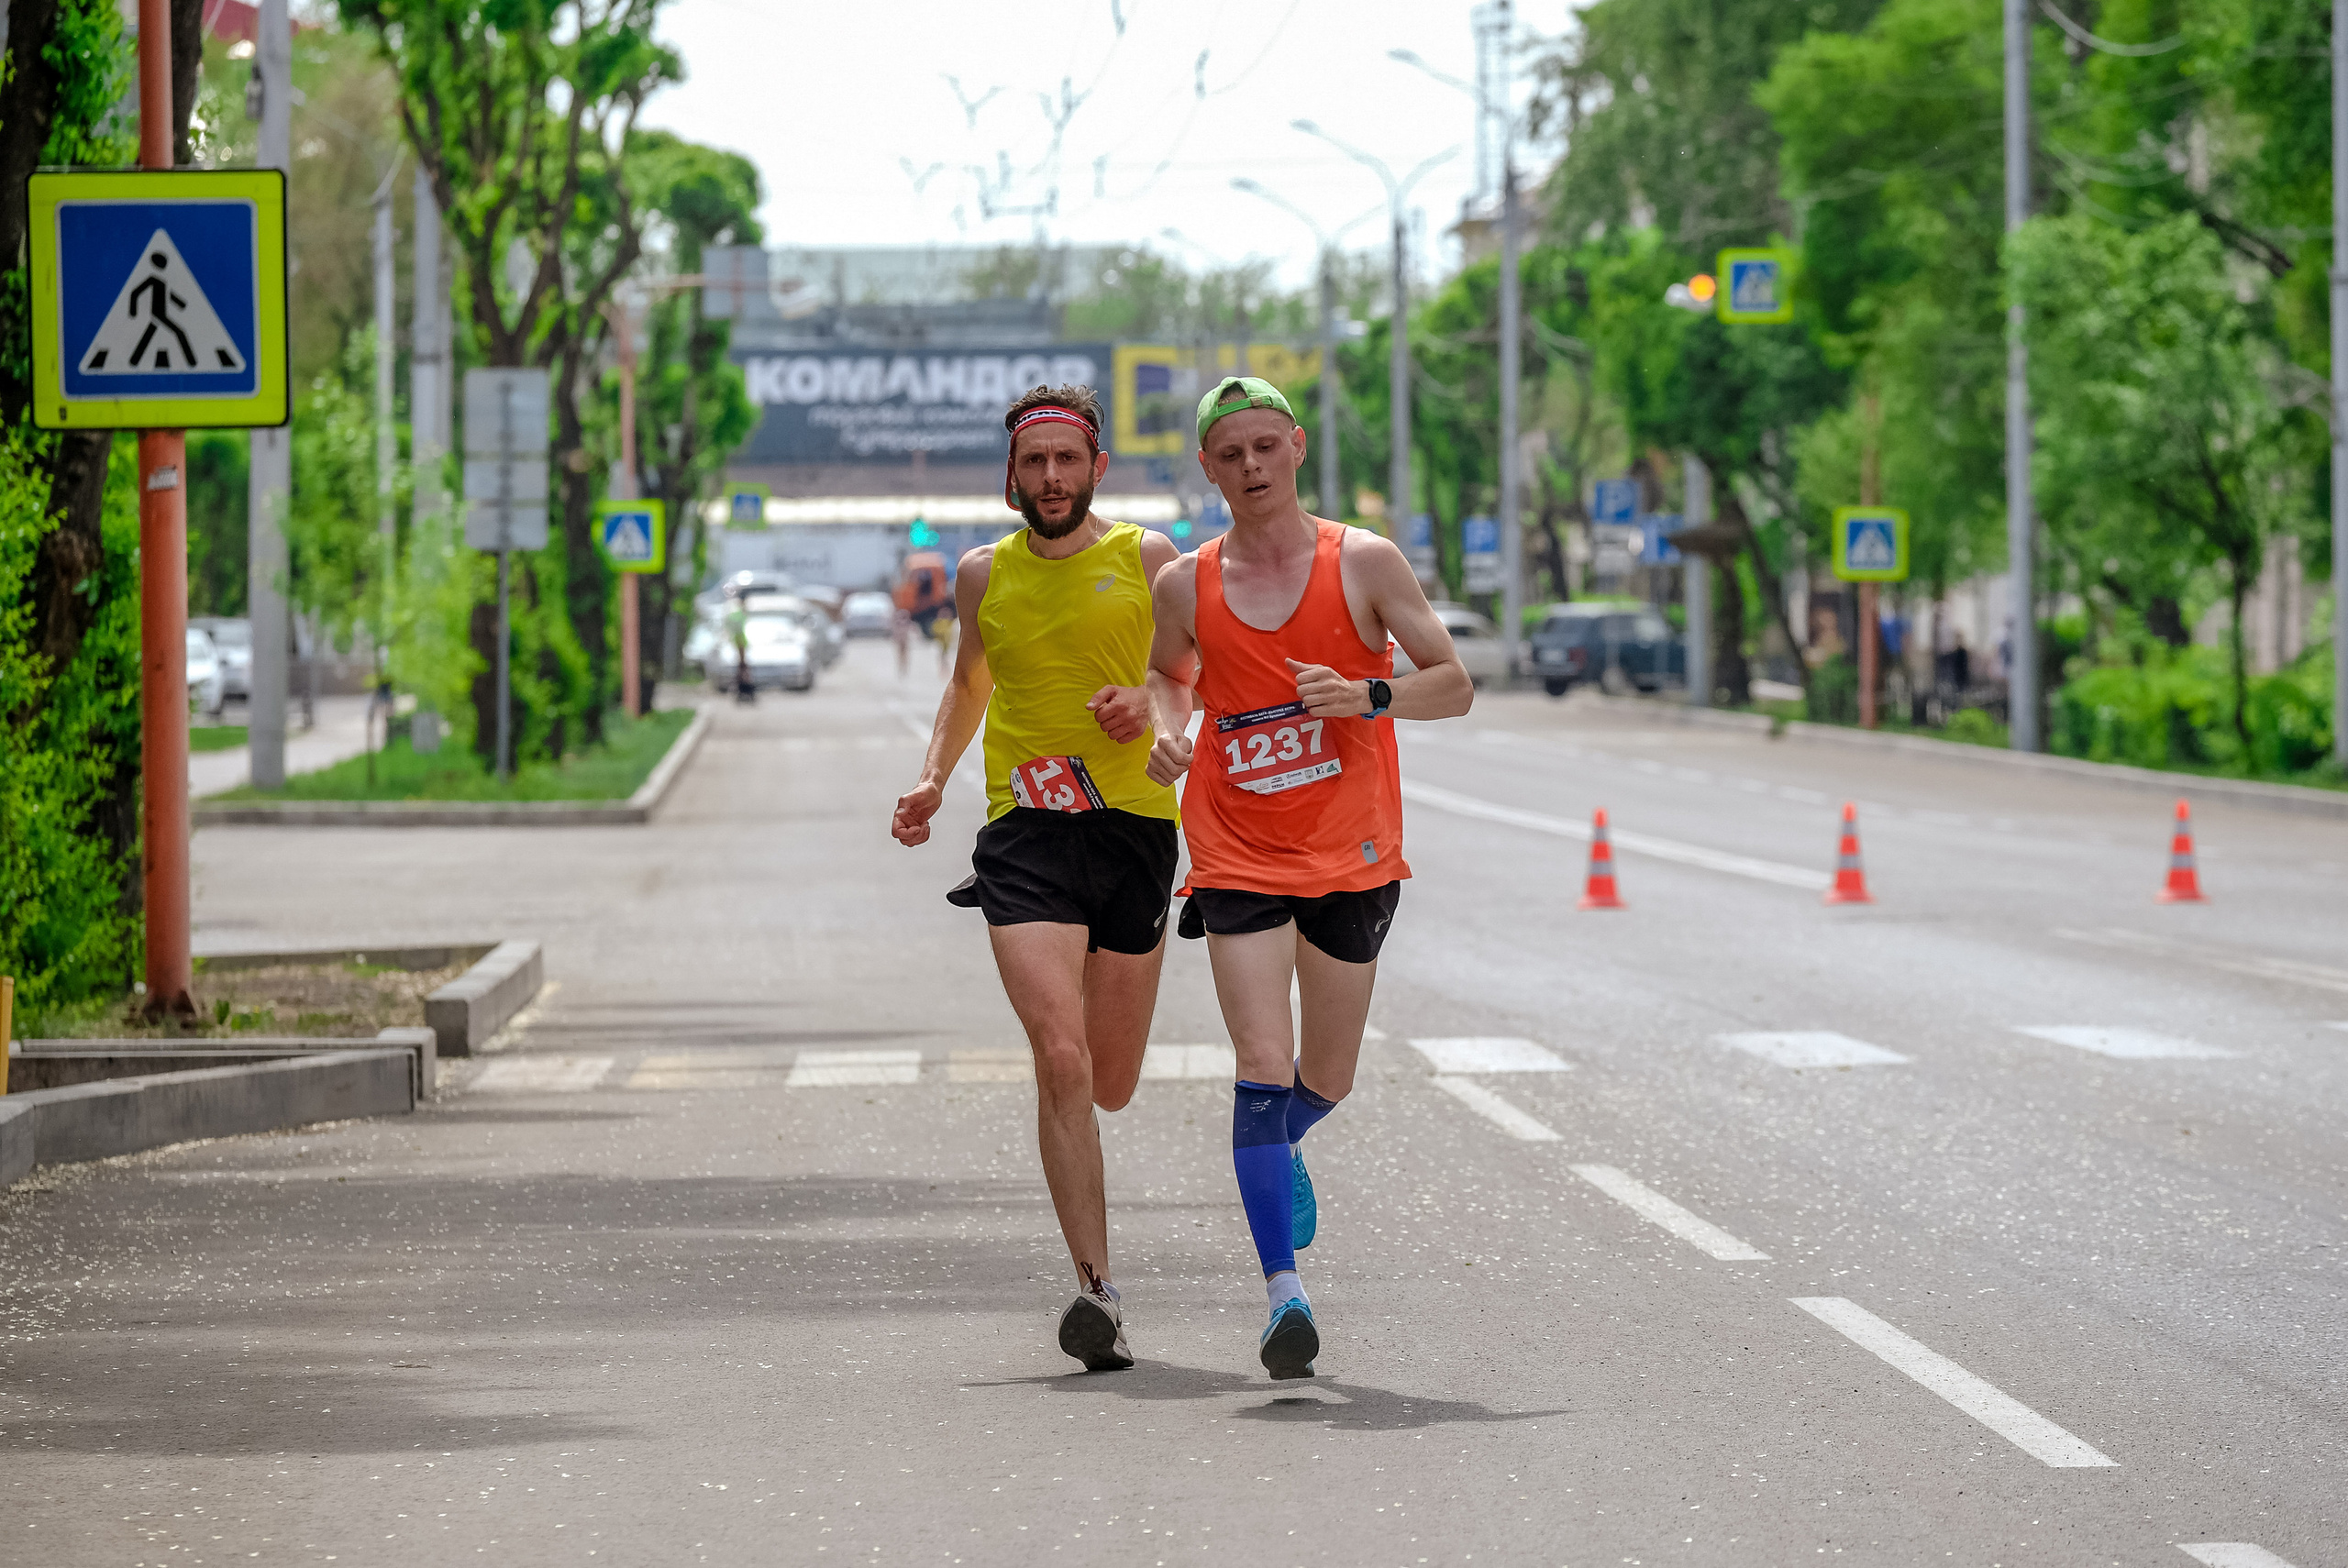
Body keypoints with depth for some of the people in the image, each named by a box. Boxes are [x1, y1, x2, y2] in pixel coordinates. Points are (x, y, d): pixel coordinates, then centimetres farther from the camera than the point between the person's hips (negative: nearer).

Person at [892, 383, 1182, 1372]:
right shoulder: (986, 575, 10)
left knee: (1111, 1086, 6)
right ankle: (1096, 1286, -18)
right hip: (1025, 835, 0)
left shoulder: (1147, 560, 4)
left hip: (1135, 825, 0)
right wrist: (932, 780, 13)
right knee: (1061, 1059, -18)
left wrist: (1153, 702, -16)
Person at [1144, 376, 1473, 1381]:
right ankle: (1285, 1293, -16)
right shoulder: (1187, 587, 2)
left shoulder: (1363, 563, -3)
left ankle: (1280, 1152, 48)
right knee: (1263, 1069, -15)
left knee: (1326, 1079, 12)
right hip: (1237, 858, -1)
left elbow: (1454, 686, -1)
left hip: (1351, 857, 1)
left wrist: (1367, 696, -19)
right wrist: (1165, 728, 1)